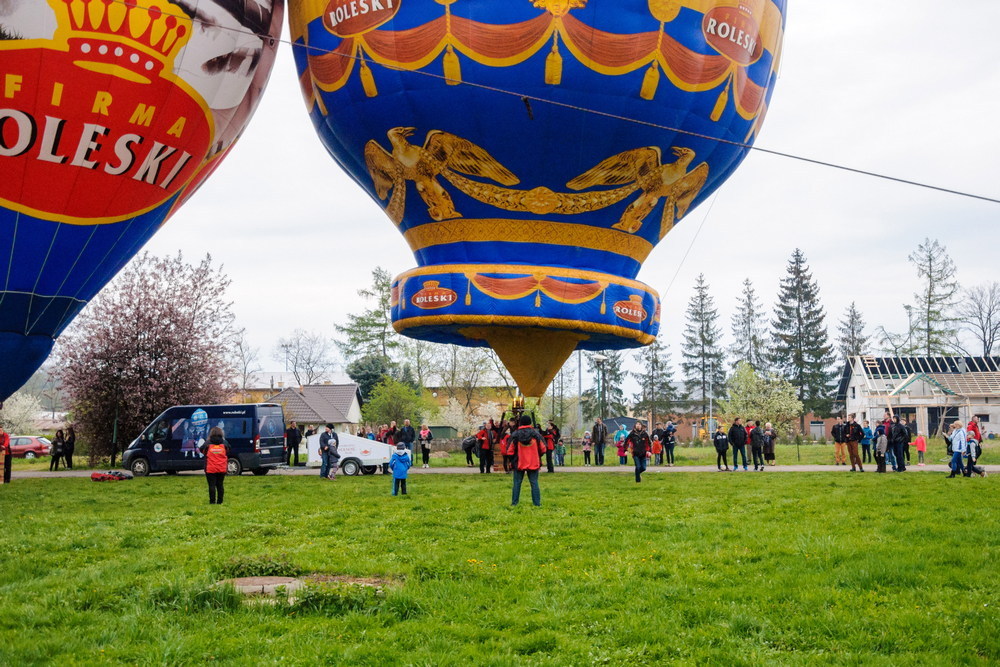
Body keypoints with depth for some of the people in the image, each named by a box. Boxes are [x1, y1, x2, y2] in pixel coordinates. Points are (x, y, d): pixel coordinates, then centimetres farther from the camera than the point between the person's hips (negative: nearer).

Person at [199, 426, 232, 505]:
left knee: (212, 485, 0)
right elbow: (229, 453, 12)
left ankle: (212, 501, -3)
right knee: (220, 485, 8)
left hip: (210, 469, -2)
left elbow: (201, 450, 10)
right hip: (222, 469, 2)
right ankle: (219, 502, 8)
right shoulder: (224, 443, 2)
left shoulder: (207, 443, -4)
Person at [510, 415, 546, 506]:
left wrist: (511, 461, 16)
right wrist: (538, 457, 22)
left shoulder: (515, 435, -6)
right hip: (533, 463, 1)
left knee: (517, 483, 8)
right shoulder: (536, 434, -4)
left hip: (519, 464, 0)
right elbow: (543, 449, 3)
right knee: (534, 483, 5)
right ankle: (537, 503, 3)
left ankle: (514, 503, 9)